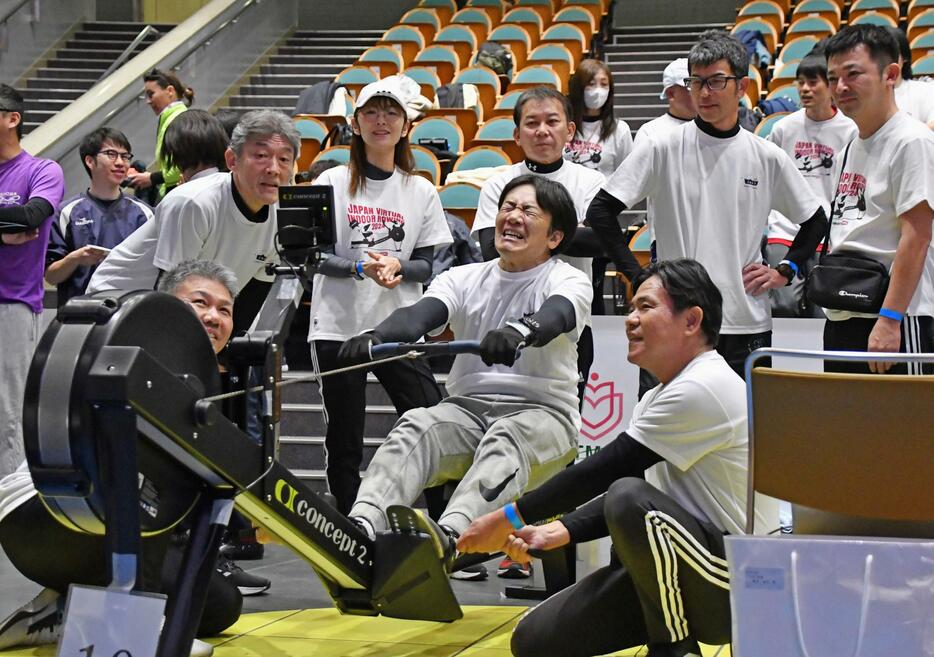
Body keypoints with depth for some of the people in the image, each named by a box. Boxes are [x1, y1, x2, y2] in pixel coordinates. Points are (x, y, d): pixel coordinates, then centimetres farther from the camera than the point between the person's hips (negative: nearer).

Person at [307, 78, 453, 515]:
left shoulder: (421, 192, 9)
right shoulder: (333, 182, 3)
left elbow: (426, 264, 7)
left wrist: (397, 267, -15)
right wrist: (360, 266, -20)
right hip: (338, 327, -1)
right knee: (344, 441, 4)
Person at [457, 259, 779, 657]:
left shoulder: (703, 389, -17)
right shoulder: (659, 399, 15)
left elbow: (605, 471, -18)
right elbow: (613, 485, 12)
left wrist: (511, 518, -12)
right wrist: (557, 532, -6)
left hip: (738, 586, -9)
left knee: (629, 499, -36)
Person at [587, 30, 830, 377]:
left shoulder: (768, 158, 6)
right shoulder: (661, 149, -1)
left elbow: (815, 219, 19)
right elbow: (601, 211, -1)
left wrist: (784, 271, 7)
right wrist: (636, 275, -5)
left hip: (748, 323, 2)